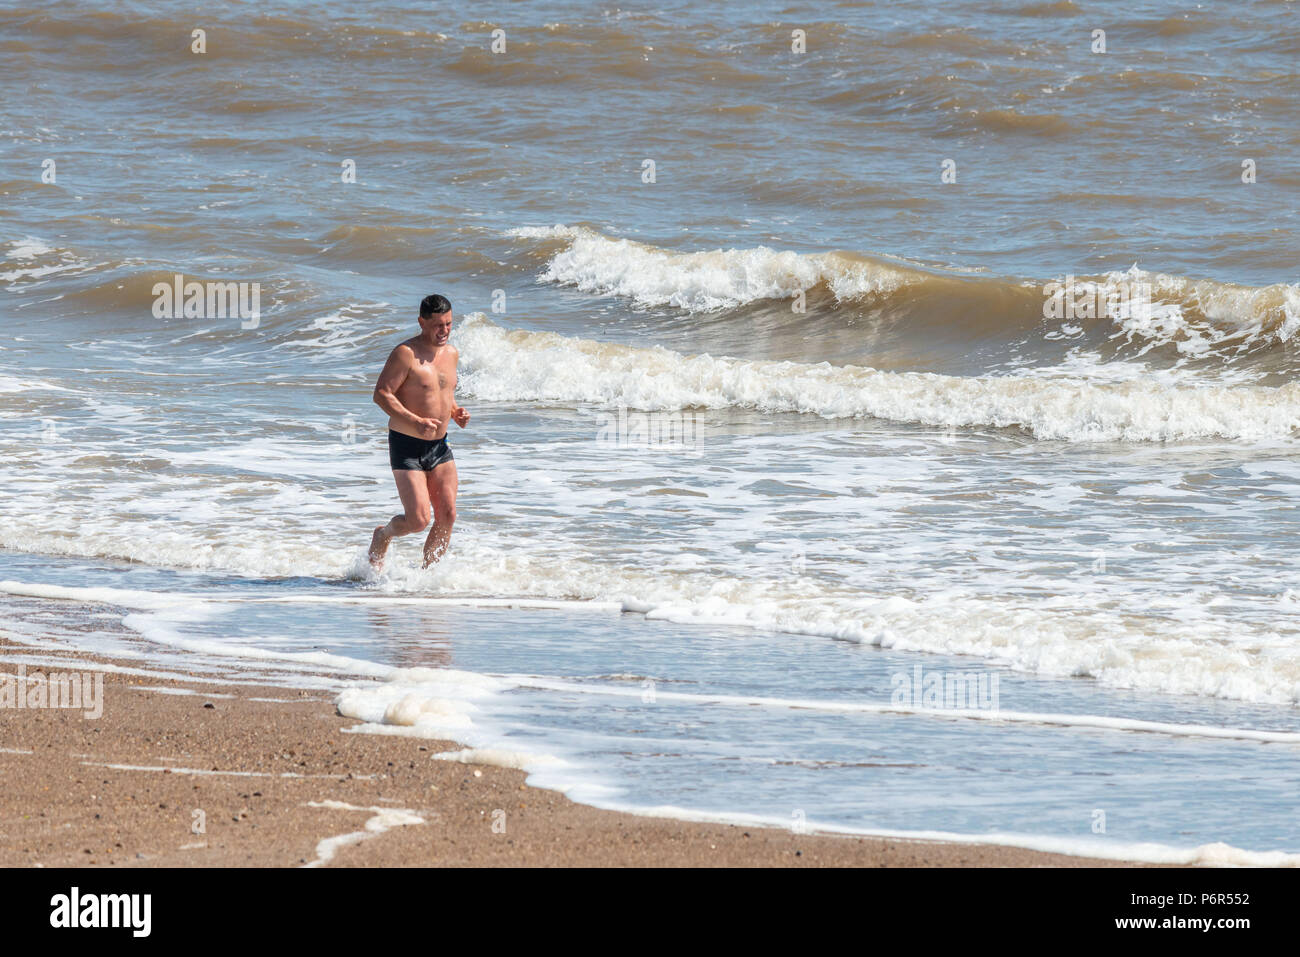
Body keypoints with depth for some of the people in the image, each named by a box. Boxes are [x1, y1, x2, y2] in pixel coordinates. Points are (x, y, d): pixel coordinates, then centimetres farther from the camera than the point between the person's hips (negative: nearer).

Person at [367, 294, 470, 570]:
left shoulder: (451, 353, 9)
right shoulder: (406, 354, -15)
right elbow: (381, 394, -17)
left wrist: (455, 412, 3)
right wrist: (415, 421, -27)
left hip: (439, 447, 7)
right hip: (406, 446, -7)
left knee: (447, 517, -1)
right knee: (418, 521, -11)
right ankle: (383, 536, 21)